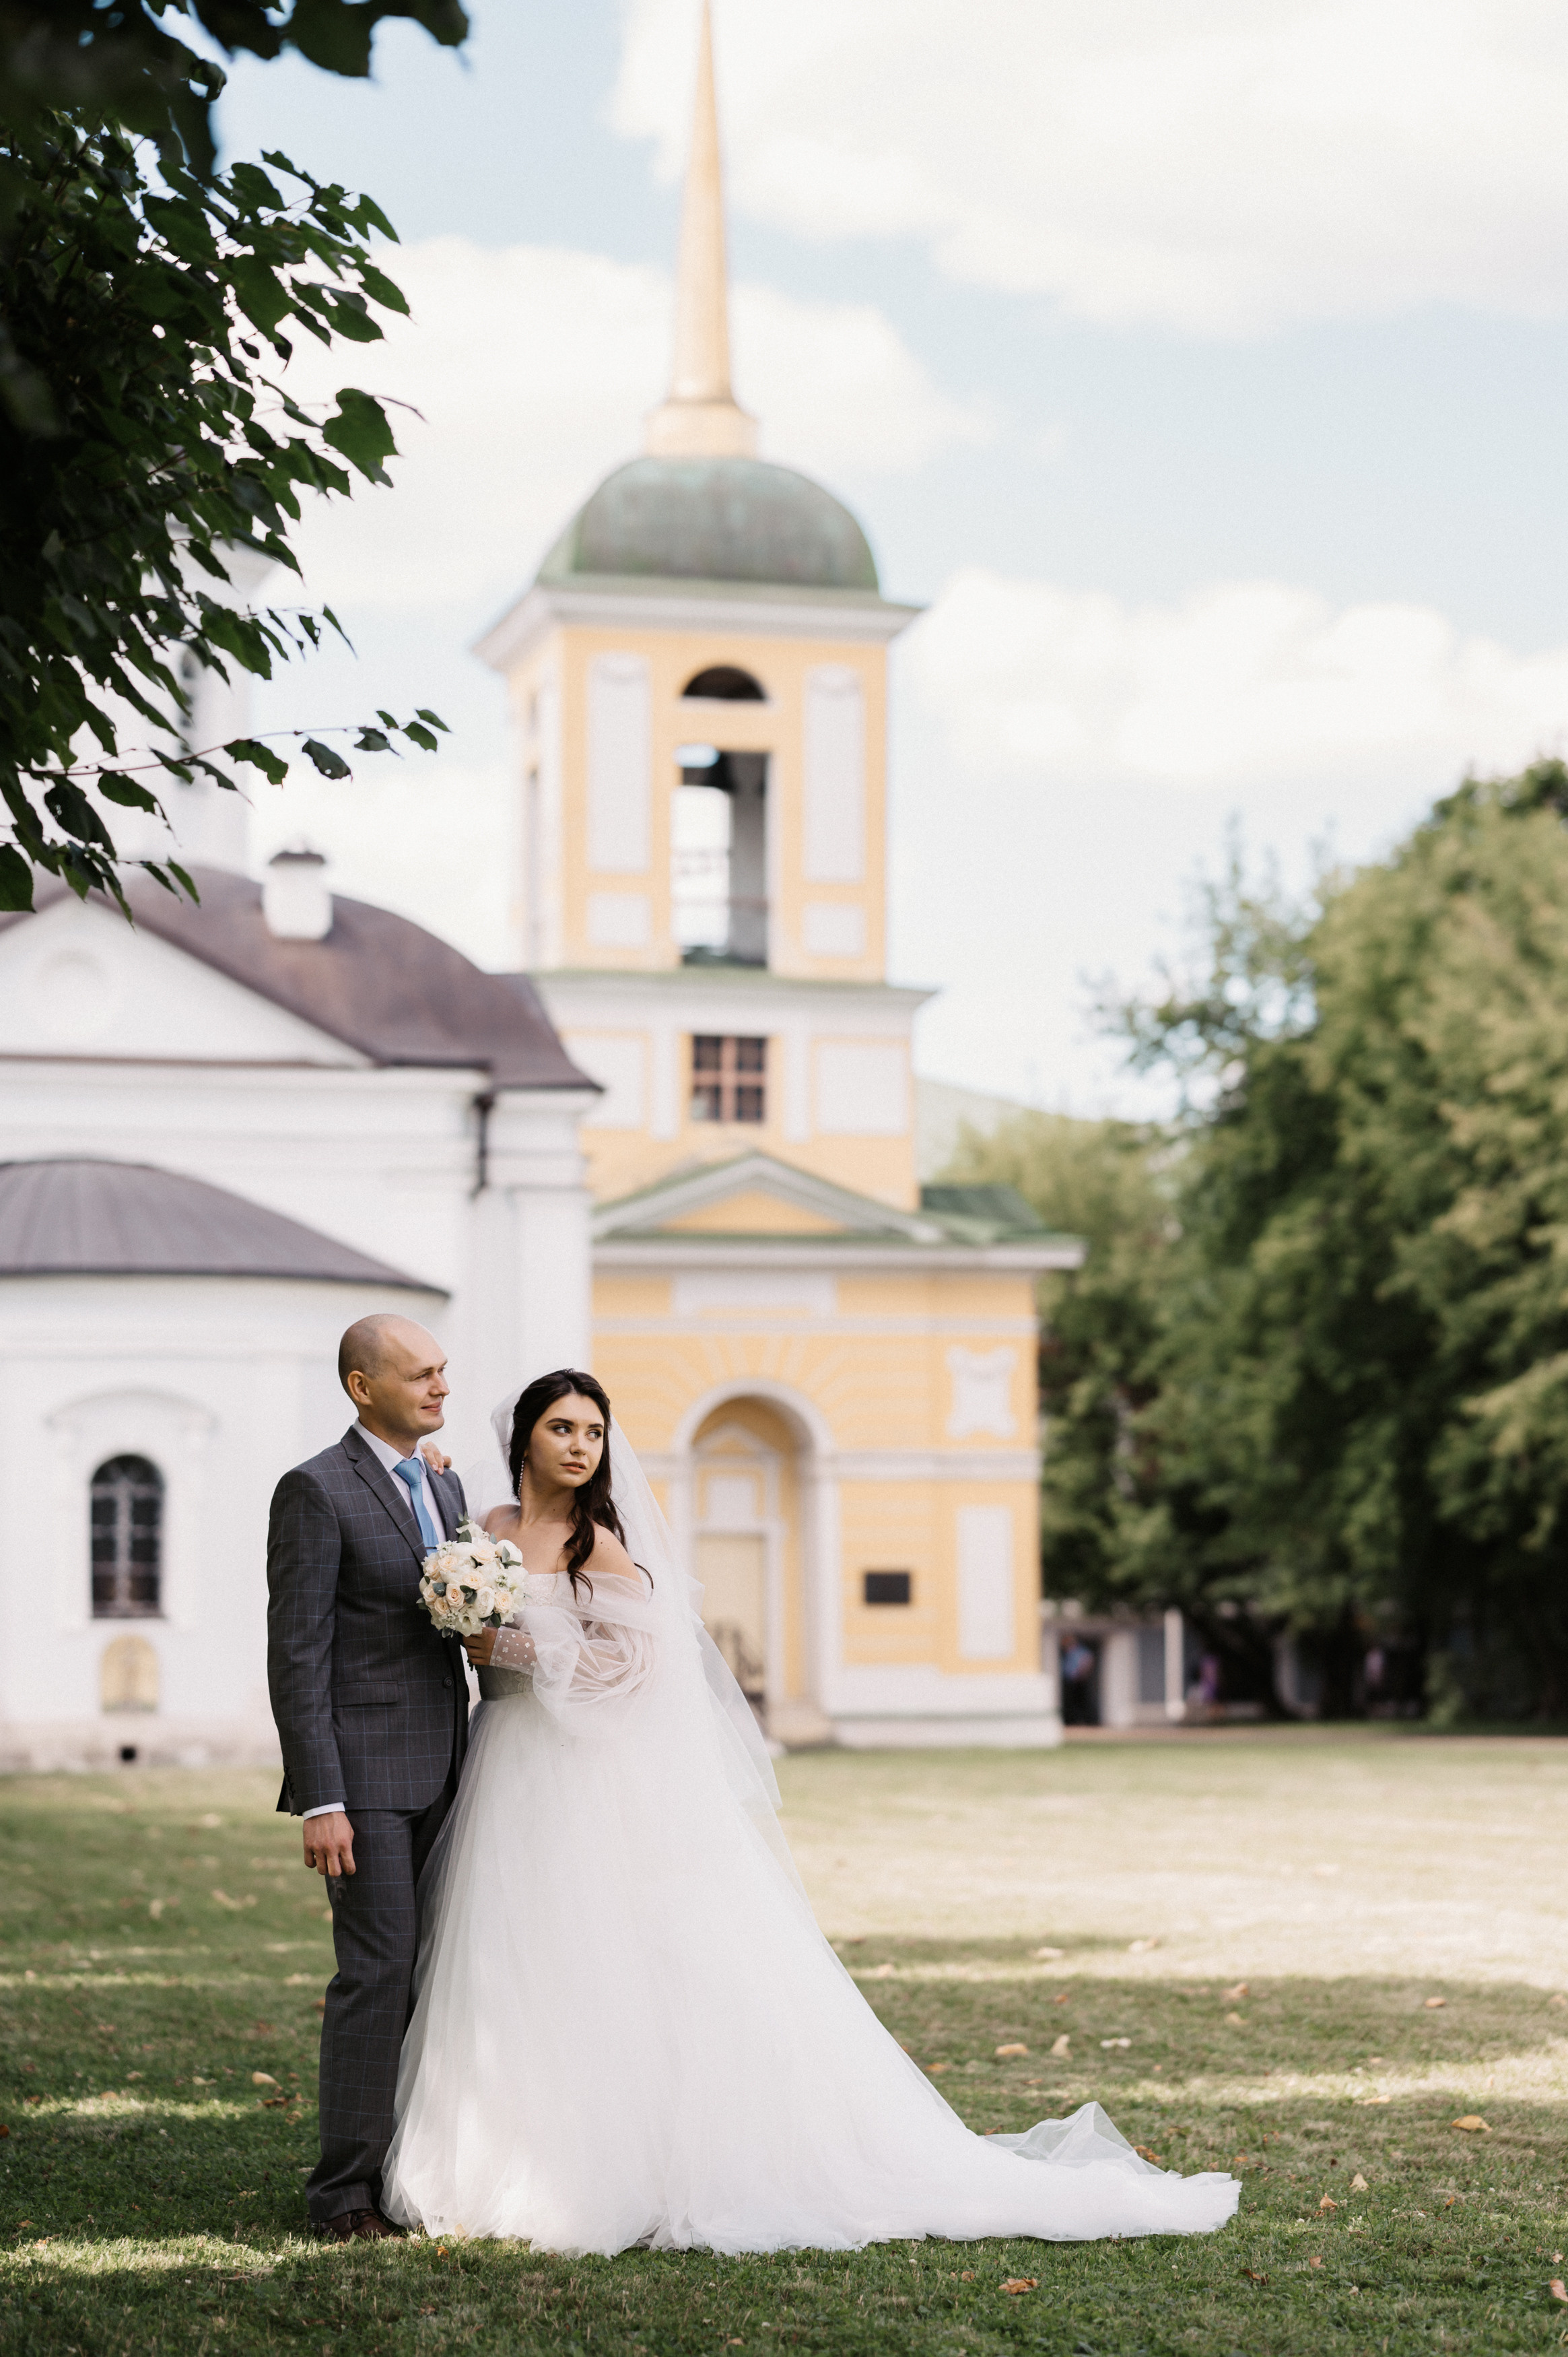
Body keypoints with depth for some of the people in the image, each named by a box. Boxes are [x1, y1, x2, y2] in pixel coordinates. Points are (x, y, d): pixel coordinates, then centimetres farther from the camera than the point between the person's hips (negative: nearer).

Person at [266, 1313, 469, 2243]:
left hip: (440, 1773, 7)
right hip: (363, 1771, -7)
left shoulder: (446, 1487, 14)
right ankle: (348, 2186, -2)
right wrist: (320, 1802, -18)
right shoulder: (317, 1491, -10)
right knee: (379, 1967, -9)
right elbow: (296, 1655, -13)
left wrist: (471, 1766, 16)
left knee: (429, 1968, 7)